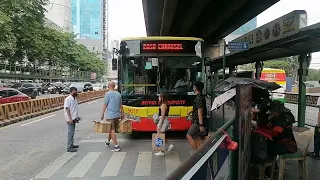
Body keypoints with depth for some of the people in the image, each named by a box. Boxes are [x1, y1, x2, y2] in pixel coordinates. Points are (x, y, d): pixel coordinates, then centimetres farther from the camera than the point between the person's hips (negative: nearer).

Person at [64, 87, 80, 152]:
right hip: (70, 119, -9)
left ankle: (71, 145, 27)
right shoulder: (68, 99, -14)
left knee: (72, 132, 16)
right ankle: (69, 147, -2)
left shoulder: (74, 99, 12)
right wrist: (70, 118, -24)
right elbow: (67, 109, -19)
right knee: (71, 133, -7)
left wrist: (76, 117, 20)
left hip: (74, 118, 9)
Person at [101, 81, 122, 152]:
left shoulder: (108, 94, -11)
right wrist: (121, 114, 21)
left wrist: (102, 114, -2)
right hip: (117, 115, 6)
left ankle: (116, 146, -2)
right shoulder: (118, 94, 6)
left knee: (112, 130, -1)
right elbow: (121, 105, 12)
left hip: (110, 115, -6)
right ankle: (108, 141, 39)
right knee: (112, 129, 20)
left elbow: (105, 105, -10)